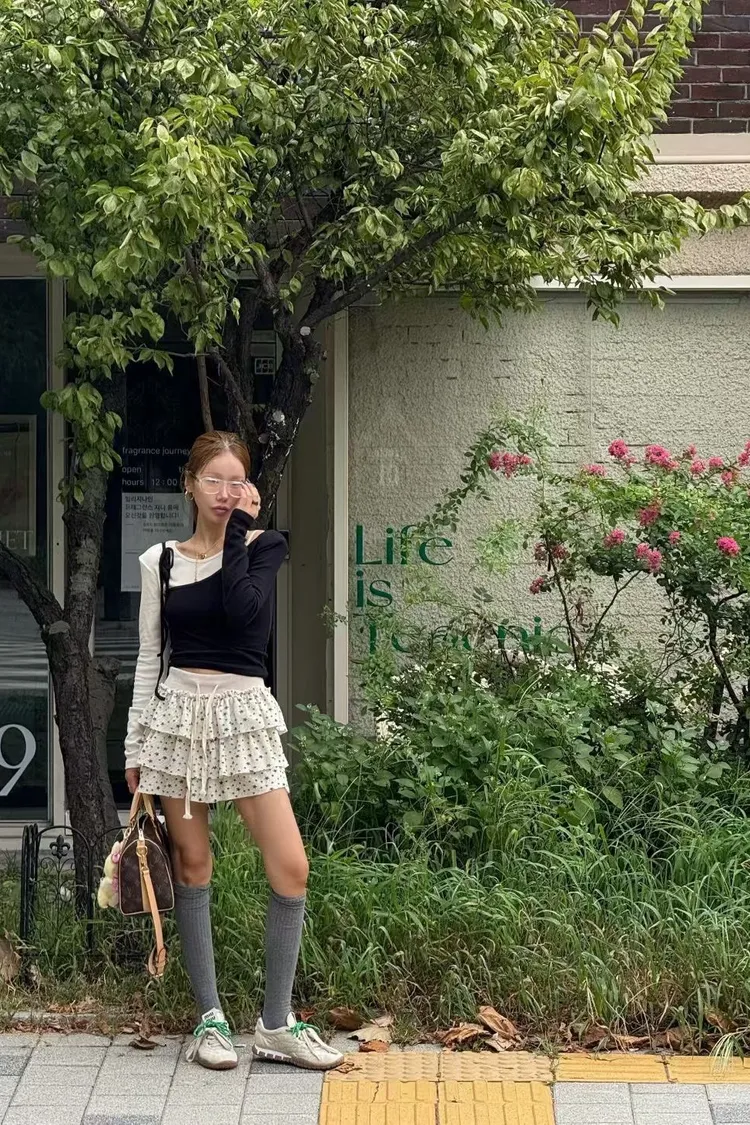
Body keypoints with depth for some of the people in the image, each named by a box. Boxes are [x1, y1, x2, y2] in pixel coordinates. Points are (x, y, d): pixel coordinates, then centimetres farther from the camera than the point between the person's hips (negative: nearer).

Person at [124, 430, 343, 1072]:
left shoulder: (262, 548, 2)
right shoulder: (160, 561, 6)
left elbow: (244, 612, -18)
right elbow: (149, 656, 9)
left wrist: (237, 532, -10)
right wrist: (135, 746, 7)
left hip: (244, 715, -1)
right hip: (179, 713, 1)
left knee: (291, 868, -9)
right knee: (192, 867, 3)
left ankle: (277, 1025, 1)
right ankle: (210, 1018, 13)